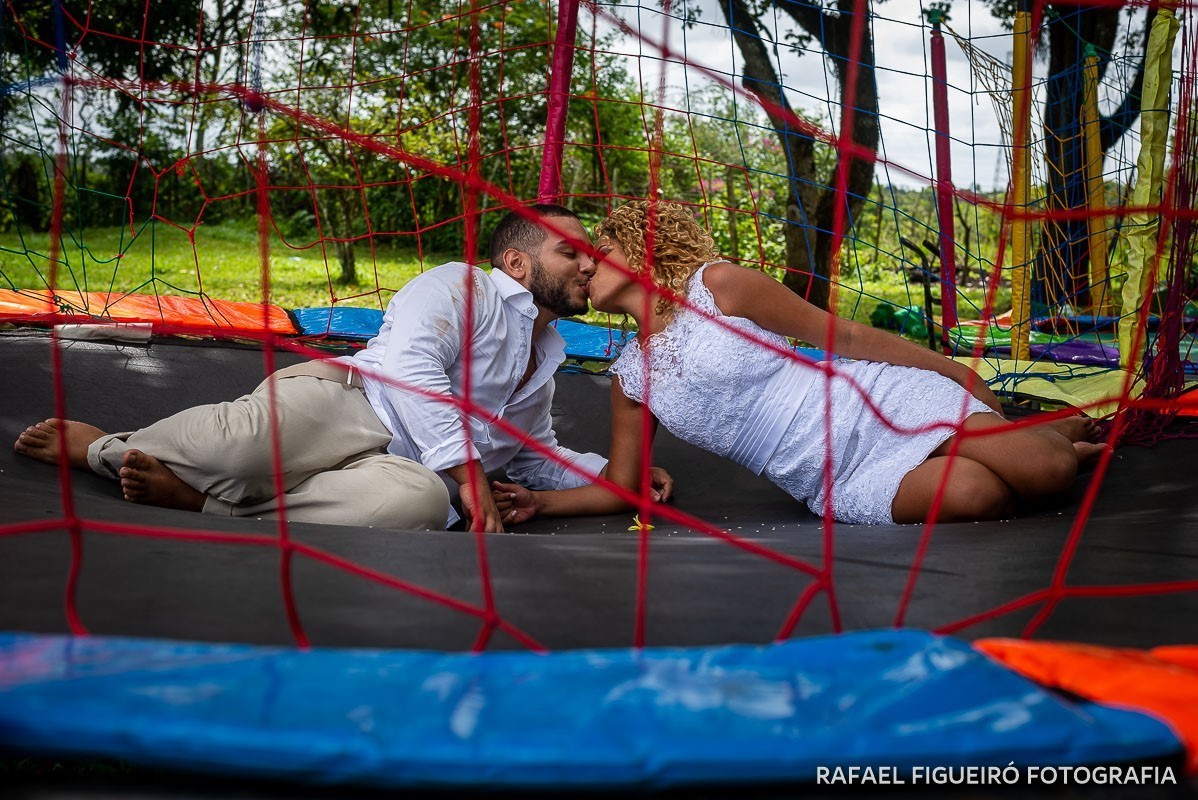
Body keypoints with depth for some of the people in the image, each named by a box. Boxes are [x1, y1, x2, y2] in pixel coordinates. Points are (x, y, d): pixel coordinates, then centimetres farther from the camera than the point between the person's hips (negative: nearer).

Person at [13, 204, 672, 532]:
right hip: (341, 403, -5)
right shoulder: (460, 285, 4)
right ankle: (100, 446, -1)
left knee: (421, 499, -34)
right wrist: (468, 472, -20)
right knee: (249, 442, -37)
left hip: (397, 463, 5)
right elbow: (411, 362, -13)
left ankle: (203, 499, -23)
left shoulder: (544, 358, 29)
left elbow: (534, 457, 40)